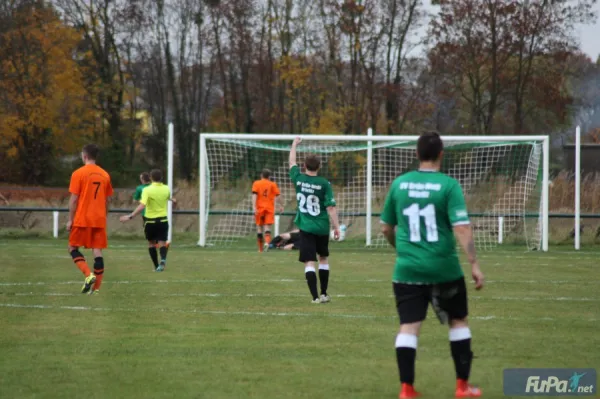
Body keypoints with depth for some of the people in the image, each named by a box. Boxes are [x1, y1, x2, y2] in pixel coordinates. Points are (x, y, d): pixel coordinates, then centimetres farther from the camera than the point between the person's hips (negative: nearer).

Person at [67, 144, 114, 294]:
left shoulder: (78, 173, -6)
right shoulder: (105, 175, 9)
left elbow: (74, 199, -8)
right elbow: (106, 201, 14)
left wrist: (70, 220, -3)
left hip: (82, 219, -4)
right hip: (99, 220, 4)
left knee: (73, 248, 7)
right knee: (97, 251, 3)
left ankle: (89, 275, -14)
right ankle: (96, 287, -1)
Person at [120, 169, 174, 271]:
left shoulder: (147, 190, -14)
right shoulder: (166, 189, 0)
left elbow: (142, 206, -25)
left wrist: (130, 217, -24)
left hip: (151, 221, -2)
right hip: (163, 220, 2)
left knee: (151, 243, 16)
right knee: (162, 243, -2)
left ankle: (156, 266, 18)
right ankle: (163, 260, -31)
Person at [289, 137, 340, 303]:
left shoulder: (298, 179, -3)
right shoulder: (324, 183, -8)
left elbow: (292, 163, 17)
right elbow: (330, 207, -10)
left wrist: (294, 144, 31)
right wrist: (336, 226, -4)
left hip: (306, 227, -1)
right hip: (322, 227, 1)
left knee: (309, 262, -4)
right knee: (323, 259, 21)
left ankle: (315, 296, -15)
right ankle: (324, 294, 26)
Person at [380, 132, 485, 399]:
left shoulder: (399, 184, 4)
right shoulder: (448, 185, -8)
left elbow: (386, 228, 13)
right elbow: (461, 228, -16)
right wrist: (474, 264, -14)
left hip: (407, 269, 2)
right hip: (443, 269, -2)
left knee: (409, 326, 2)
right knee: (458, 321, 15)